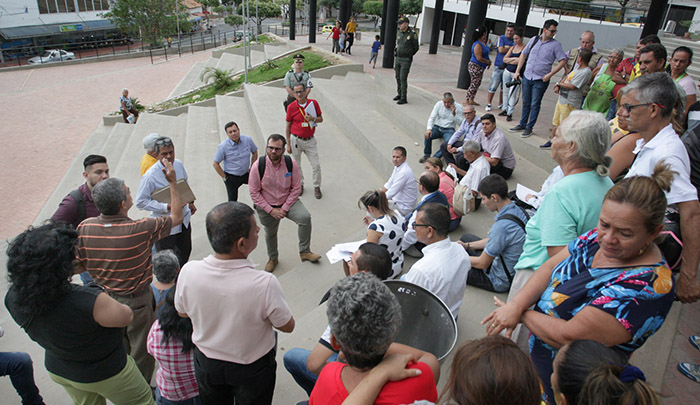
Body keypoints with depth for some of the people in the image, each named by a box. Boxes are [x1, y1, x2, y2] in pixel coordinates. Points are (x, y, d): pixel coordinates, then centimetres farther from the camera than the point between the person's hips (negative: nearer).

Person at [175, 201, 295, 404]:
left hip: (206, 363, 3)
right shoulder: (264, 283, -38)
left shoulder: (189, 272, -27)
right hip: (252, 368, -2)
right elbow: (287, 326, -19)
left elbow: (182, 312, -5)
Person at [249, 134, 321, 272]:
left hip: (288, 201, 0)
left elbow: (296, 188, -10)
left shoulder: (291, 163, -17)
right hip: (266, 206, 0)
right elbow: (254, 193, -13)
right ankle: (273, 258, 50)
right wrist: (271, 210, -17)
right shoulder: (258, 166, -20)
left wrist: (285, 208, -17)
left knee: (305, 217, -26)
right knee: (270, 233, 20)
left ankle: (304, 252, -8)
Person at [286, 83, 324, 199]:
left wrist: (313, 119, -17)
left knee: (316, 165, -1)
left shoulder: (314, 103, -4)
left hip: (310, 140, 1)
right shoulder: (291, 107, -7)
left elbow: (321, 119, 6)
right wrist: (288, 144, 0)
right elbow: (288, 126, 1)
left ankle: (317, 187, 18)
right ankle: (300, 184, 33)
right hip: (296, 140, 0)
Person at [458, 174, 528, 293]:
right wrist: (467, 246, 8)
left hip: (501, 281, -9)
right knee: (466, 237, 20)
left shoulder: (502, 225, -34)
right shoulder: (517, 210, -5)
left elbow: (482, 264, -22)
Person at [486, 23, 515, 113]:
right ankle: (489, 104, 8)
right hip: (499, 67, -4)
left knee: (504, 87, 10)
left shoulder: (514, 41, 9)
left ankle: (500, 104, 22)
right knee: (493, 86, -3)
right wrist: (511, 48, -3)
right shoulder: (501, 38, -1)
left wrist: (507, 47, -10)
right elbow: (501, 50, -12)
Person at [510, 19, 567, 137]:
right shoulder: (534, 40, 7)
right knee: (525, 103, 13)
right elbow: (523, 55, 15)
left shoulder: (555, 44, -4)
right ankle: (522, 124, 27)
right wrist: (517, 71, 9)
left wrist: (549, 75, -14)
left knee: (535, 105, 1)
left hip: (540, 80, -4)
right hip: (527, 77, 4)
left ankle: (529, 127, 11)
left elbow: (563, 61, -8)